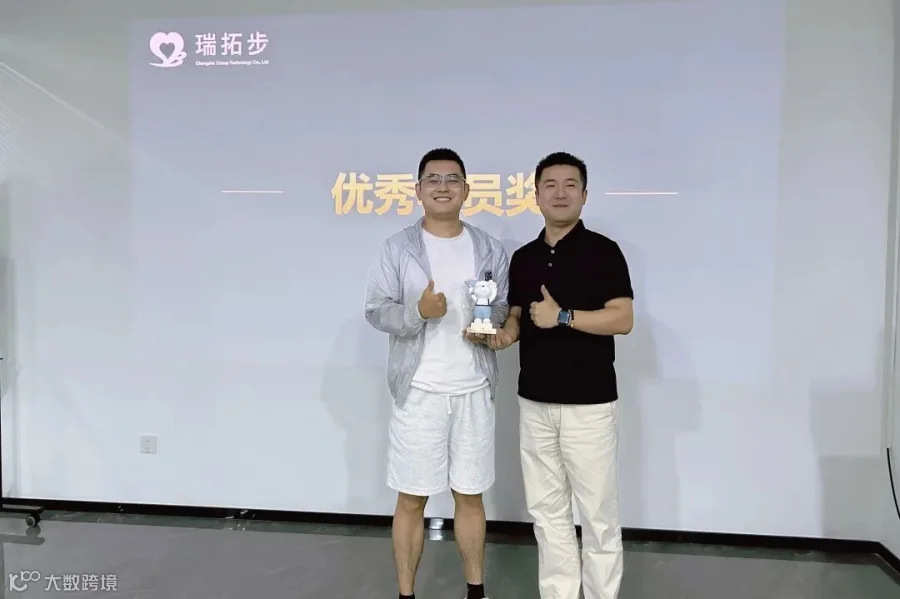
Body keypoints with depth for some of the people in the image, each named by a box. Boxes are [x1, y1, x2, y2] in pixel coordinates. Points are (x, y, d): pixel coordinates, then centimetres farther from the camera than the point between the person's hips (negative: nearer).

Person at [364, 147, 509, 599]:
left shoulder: (489, 249, 6)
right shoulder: (397, 247, -1)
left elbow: (505, 309, 9)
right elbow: (376, 311, -4)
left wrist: (489, 326, -13)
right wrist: (418, 311, -21)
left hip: (474, 391, 2)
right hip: (418, 391, -2)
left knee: (471, 495, 14)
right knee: (411, 499, 6)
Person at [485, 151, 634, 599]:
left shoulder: (603, 251, -7)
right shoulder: (523, 258, 10)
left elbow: (623, 319, -13)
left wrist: (564, 316, -21)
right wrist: (504, 334, -7)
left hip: (589, 404, -5)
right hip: (534, 403, 5)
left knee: (598, 515, 5)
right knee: (547, 511, 13)